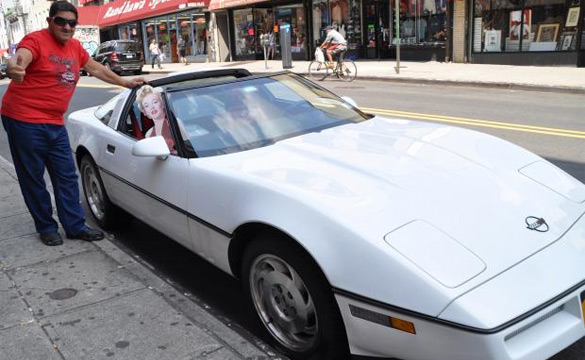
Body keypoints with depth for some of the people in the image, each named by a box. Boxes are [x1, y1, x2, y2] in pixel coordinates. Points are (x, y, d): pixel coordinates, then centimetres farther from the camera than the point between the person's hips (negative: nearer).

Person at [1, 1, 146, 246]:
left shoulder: (74, 47, 11)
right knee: (33, 178, 5)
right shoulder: (36, 40, -11)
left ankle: (75, 226, 16)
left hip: (55, 124, 7)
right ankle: (46, 227, 20)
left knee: (67, 176, 7)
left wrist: (126, 83, 28)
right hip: (24, 121, -7)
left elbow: (96, 69, 24)